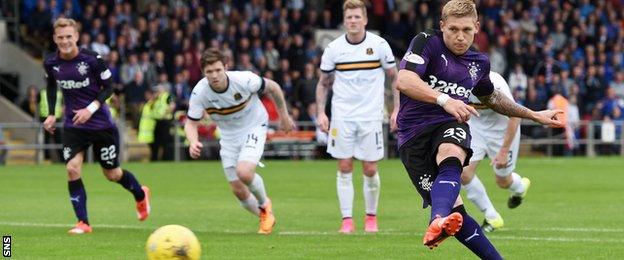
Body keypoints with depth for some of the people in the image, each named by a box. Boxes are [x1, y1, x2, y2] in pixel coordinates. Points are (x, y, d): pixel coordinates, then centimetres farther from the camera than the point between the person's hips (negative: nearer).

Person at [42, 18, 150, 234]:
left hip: (101, 124, -3)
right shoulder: (51, 63, -6)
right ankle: (83, 223, -6)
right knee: (72, 169, -15)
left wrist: (91, 108, -22)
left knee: (111, 173, 10)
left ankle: (140, 195, 42)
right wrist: (51, 114, 6)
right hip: (73, 125, 3)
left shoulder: (92, 60, -18)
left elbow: (108, 87, -9)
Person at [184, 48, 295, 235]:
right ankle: (265, 217, 29)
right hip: (228, 135, 4)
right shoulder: (199, 92, -21)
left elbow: (273, 88, -9)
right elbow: (191, 122, -13)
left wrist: (284, 115, 2)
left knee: (244, 172, -28)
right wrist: (193, 142, -35)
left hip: (254, 127, -4)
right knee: (238, 191, 1)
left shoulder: (244, 80, -27)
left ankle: (264, 204, 3)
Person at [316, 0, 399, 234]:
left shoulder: (379, 45, -3)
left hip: (371, 116, -1)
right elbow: (323, 83, 10)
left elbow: (394, 77, 7)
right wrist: (321, 113, -1)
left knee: (370, 170, 0)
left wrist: (397, 109, 0)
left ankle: (371, 217, 17)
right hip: (342, 116, 1)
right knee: (344, 168, -2)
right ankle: (347, 220, 2)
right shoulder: (334, 48, 0)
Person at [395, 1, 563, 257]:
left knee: (450, 158, -37)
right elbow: (404, 80, -19)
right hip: (413, 133, -2)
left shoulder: (479, 63, 17)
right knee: (454, 210, -13)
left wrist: (535, 115, 40)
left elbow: (491, 98, 38)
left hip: (451, 126, 2)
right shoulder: (427, 42, -2)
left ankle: (439, 222, -65)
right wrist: (444, 99, -32)